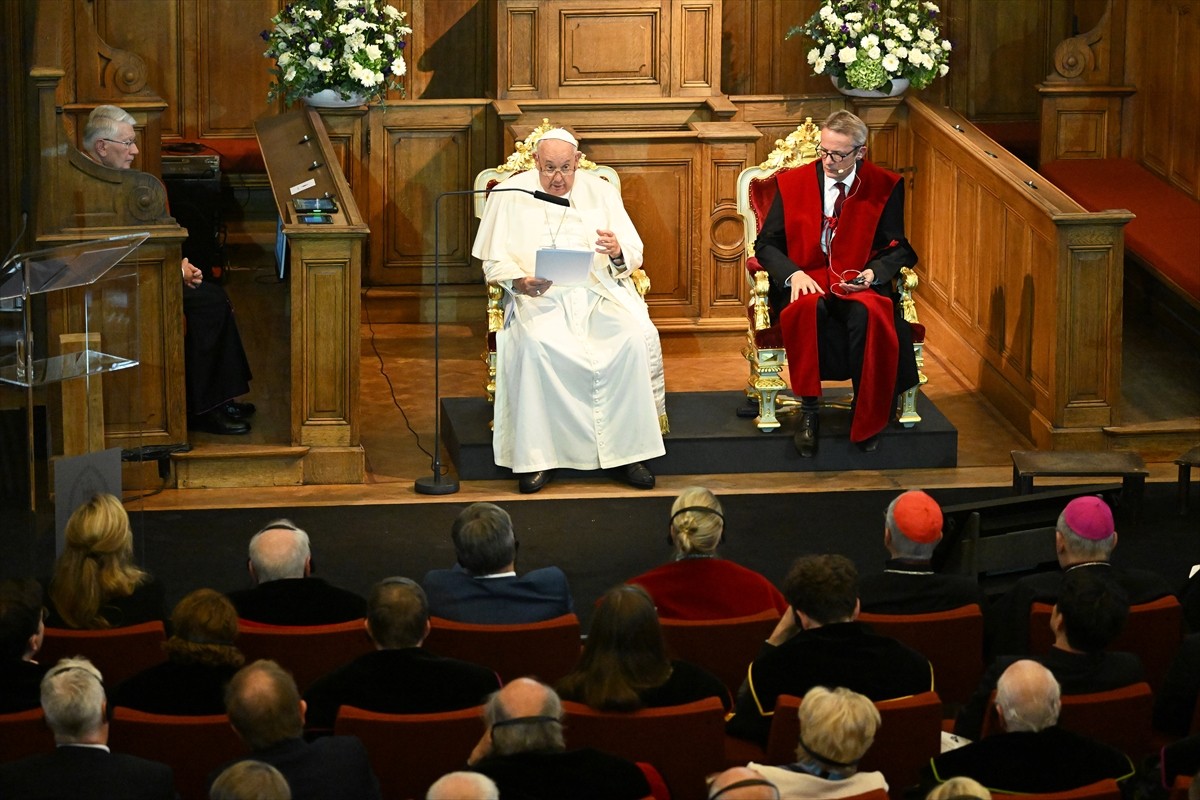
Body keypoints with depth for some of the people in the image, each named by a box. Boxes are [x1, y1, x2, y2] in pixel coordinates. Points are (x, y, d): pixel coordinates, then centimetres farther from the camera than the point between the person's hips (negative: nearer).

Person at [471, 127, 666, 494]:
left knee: (635, 337, -28)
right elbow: (494, 260, 6)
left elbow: (634, 255, 9)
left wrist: (619, 252, -16)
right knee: (534, 344, -35)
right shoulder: (511, 195, 7)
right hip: (540, 299, -2)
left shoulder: (601, 192, 12)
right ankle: (537, 457, -27)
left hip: (599, 294, 2)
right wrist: (519, 280, -16)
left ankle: (629, 451, -20)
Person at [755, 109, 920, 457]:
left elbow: (897, 249, 8)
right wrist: (793, 274, -14)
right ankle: (808, 410, -27)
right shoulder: (793, 183, 6)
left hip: (858, 285, 0)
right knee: (808, 308, -38)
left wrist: (874, 272, -15)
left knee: (869, 314, -37)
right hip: (806, 282, 0)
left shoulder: (885, 187, 4)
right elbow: (766, 244, 7)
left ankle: (868, 417, -21)